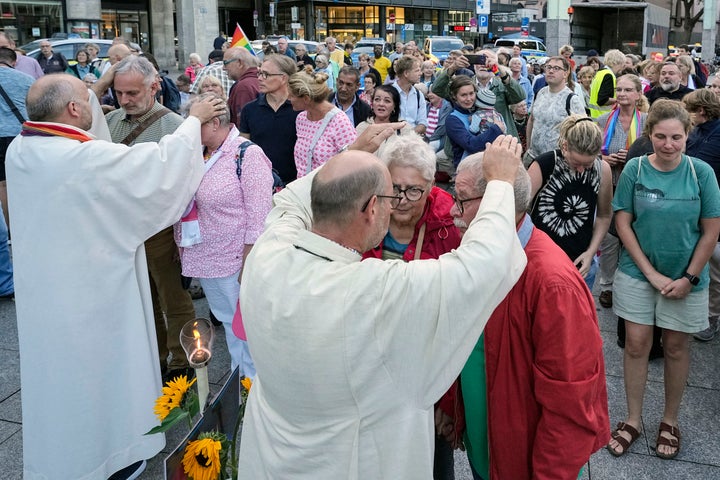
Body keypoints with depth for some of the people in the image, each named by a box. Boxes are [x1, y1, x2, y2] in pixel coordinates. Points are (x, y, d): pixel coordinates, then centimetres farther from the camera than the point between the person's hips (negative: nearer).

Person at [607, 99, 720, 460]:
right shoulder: (635, 169, -9)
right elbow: (623, 223, -7)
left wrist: (688, 278, -9)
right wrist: (651, 273, -11)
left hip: (685, 278, 0)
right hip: (638, 273, 0)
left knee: (676, 347, 11)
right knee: (636, 344, 5)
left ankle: (670, 421, 29)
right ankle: (633, 420, 21)